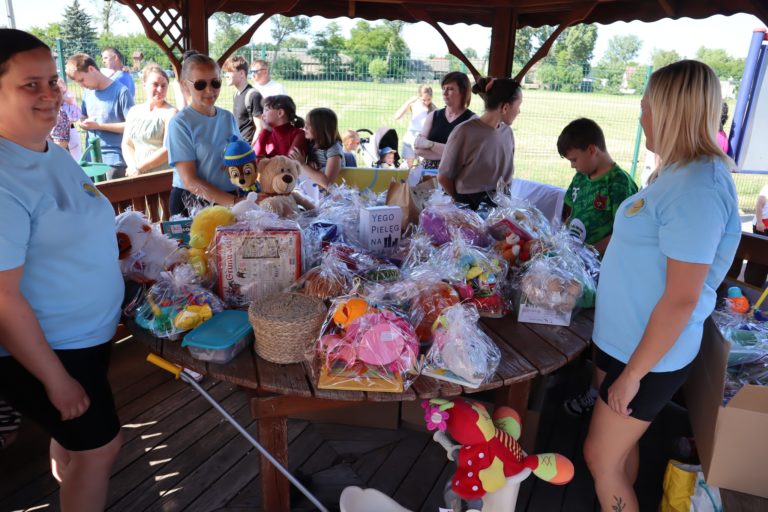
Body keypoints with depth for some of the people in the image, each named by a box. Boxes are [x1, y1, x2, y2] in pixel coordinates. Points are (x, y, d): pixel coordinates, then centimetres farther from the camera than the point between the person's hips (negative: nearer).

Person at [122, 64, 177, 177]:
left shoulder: (170, 112, -4)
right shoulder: (134, 111, 12)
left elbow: (169, 149, -12)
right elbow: (126, 144, 12)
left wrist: (140, 168, -9)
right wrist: (133, 167, -5)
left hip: (163, 176, -4)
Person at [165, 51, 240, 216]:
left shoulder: (228, 117, 6)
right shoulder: (180, 123, -8)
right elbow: (190, 181, -13)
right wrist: (235, 202, -21)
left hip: (230, 199, 4)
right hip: (192, 204, -4)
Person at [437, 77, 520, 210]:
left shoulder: (507, 133, 2)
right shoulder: (465, 132, -16)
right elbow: (443, 177, -9)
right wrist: (463, 201, 2)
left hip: (501, 206, 5)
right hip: (470, 208, -5)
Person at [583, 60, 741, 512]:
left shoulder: (698, 187, -24)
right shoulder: (683, 173, 6)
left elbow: (682, 299, -25)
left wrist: (633, 374, -19)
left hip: (650, 356, -9)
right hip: (627, 339, 9)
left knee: (601, 457, 6)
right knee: (621, 446, 22)